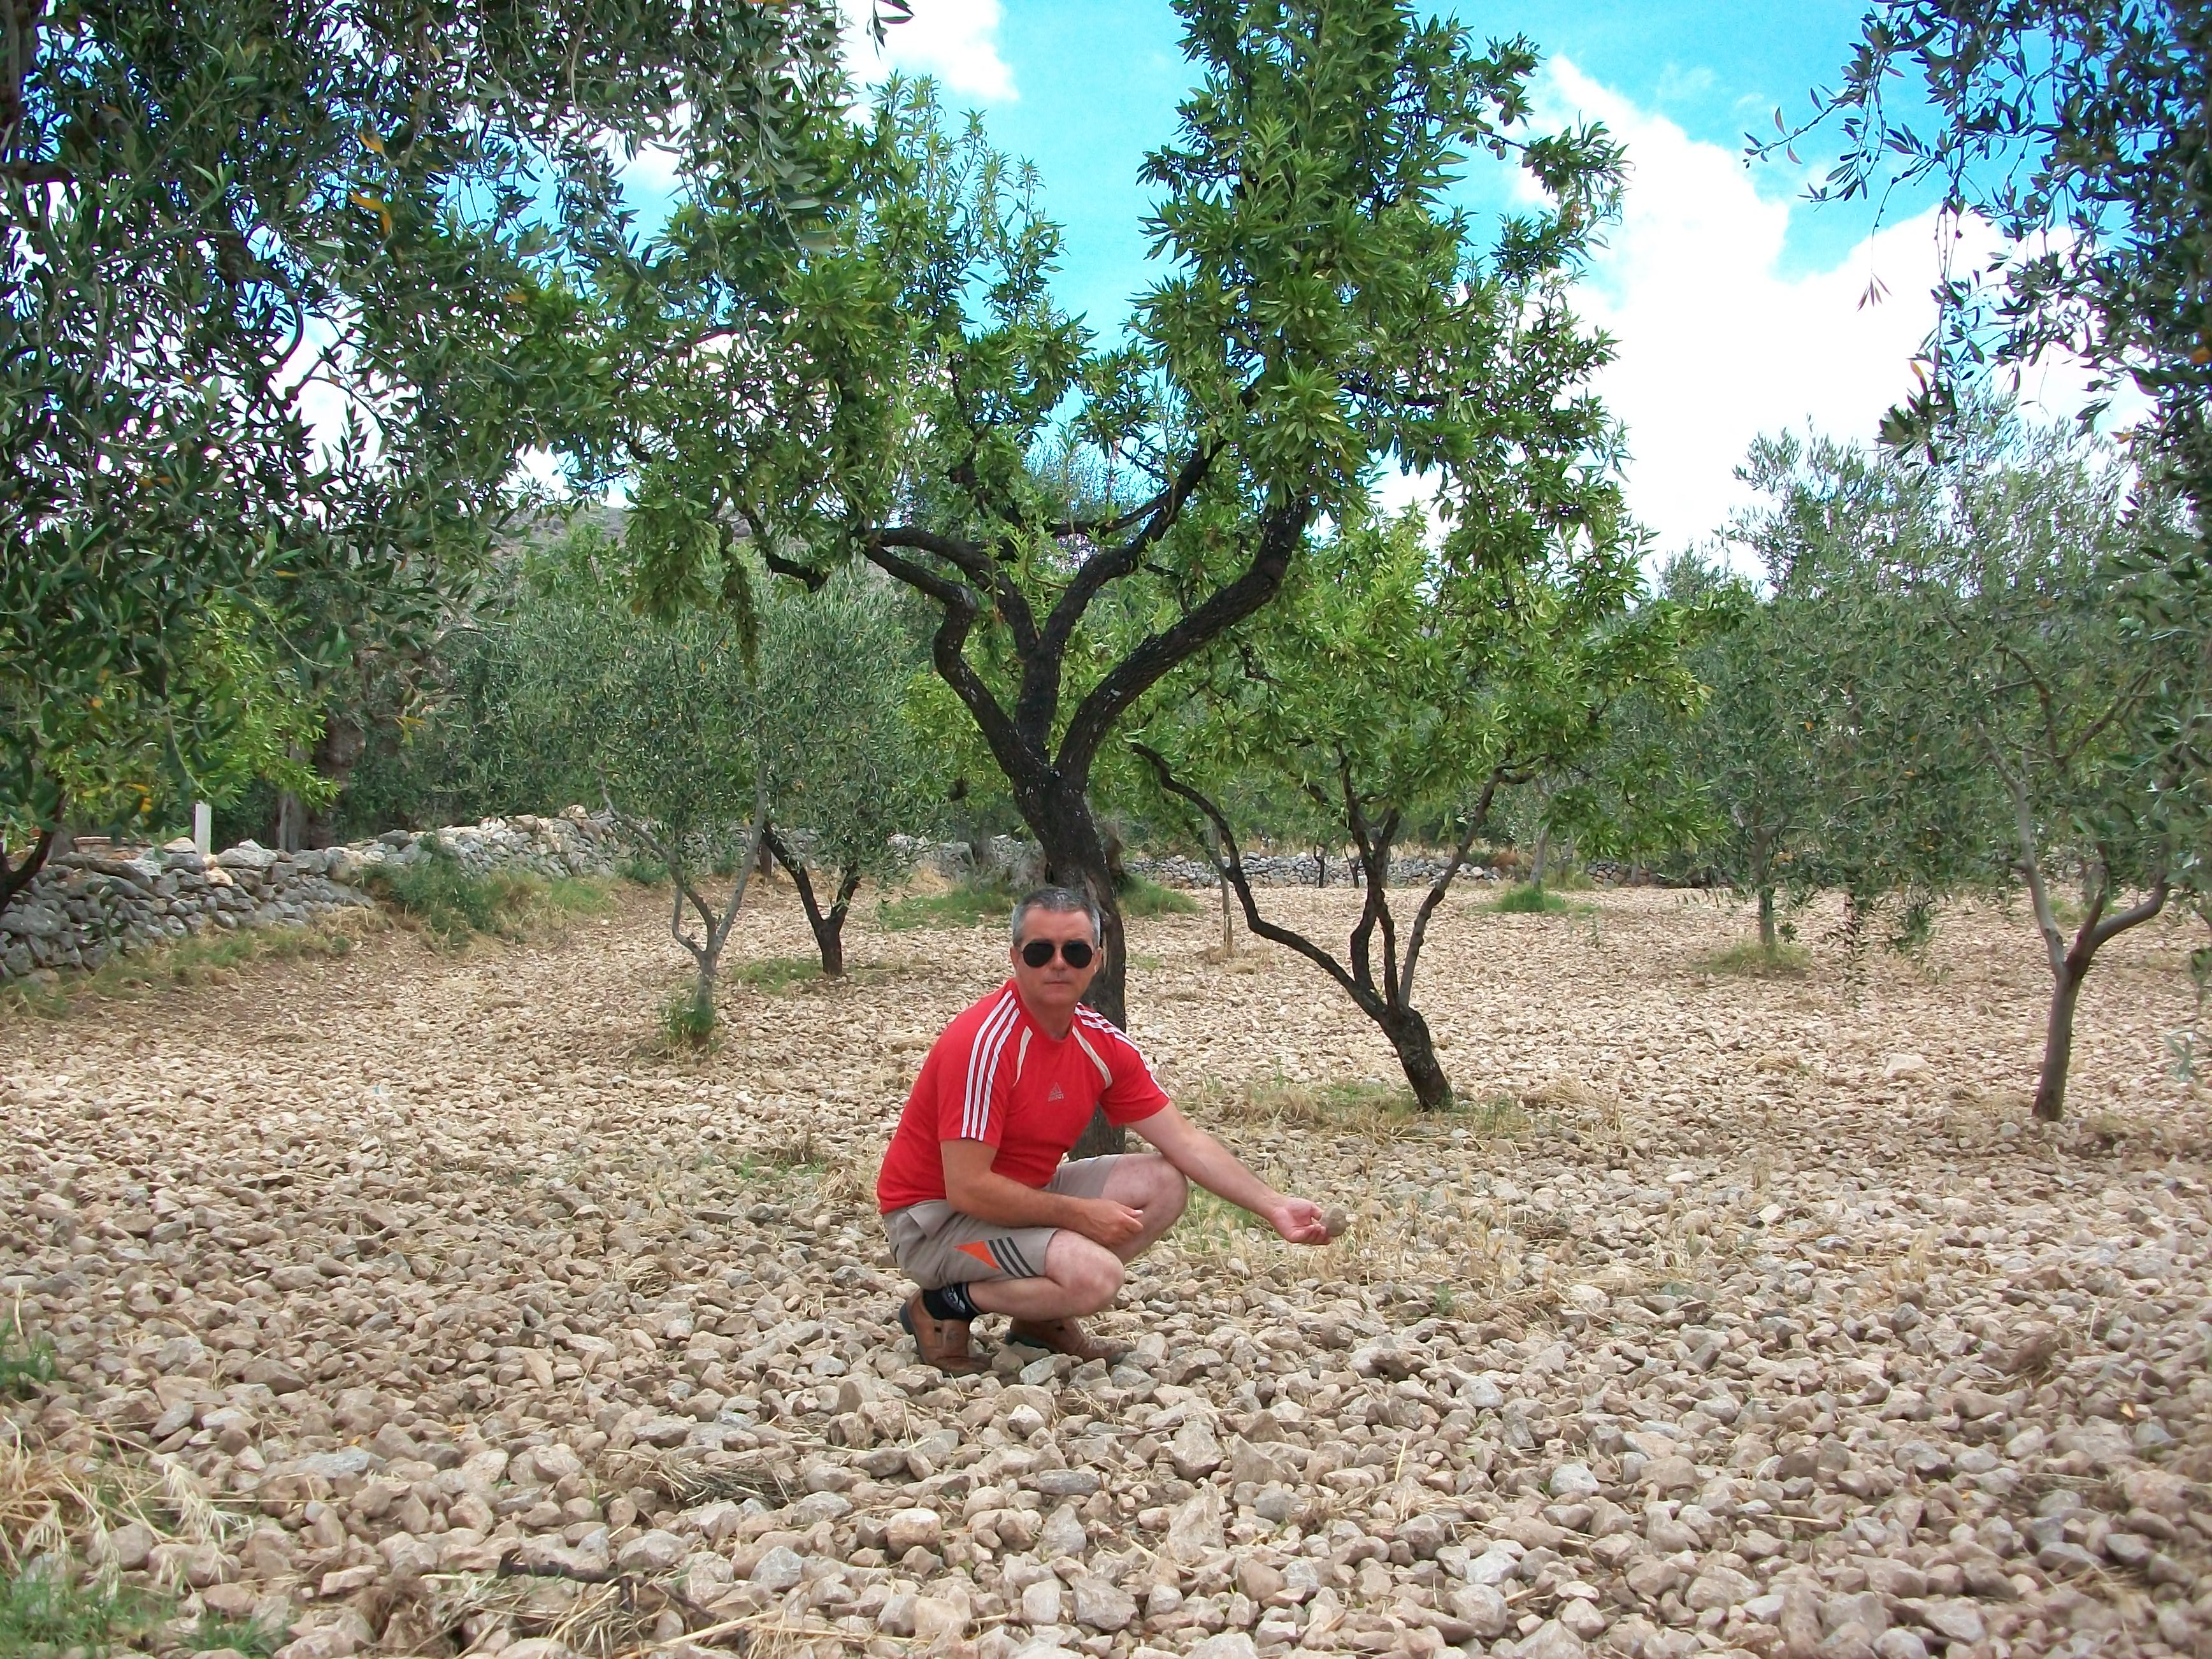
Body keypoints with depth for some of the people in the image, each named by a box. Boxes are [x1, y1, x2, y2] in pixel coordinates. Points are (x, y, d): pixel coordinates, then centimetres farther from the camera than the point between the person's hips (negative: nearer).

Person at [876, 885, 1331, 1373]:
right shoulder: (984, 1041, -26)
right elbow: (967, 1189, -28)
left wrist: (1274, 1206, -6)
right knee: (1095, 1275, -28)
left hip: (1024, 1195, 8)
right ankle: (943, 1307, -5)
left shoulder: (1102, 1042, -3)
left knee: (1164, 1183, -2)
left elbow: (1184, 1140, 1)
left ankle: (1042, 1316, 7)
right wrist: (1081, 1215, -20)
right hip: (935, 1215, -8)